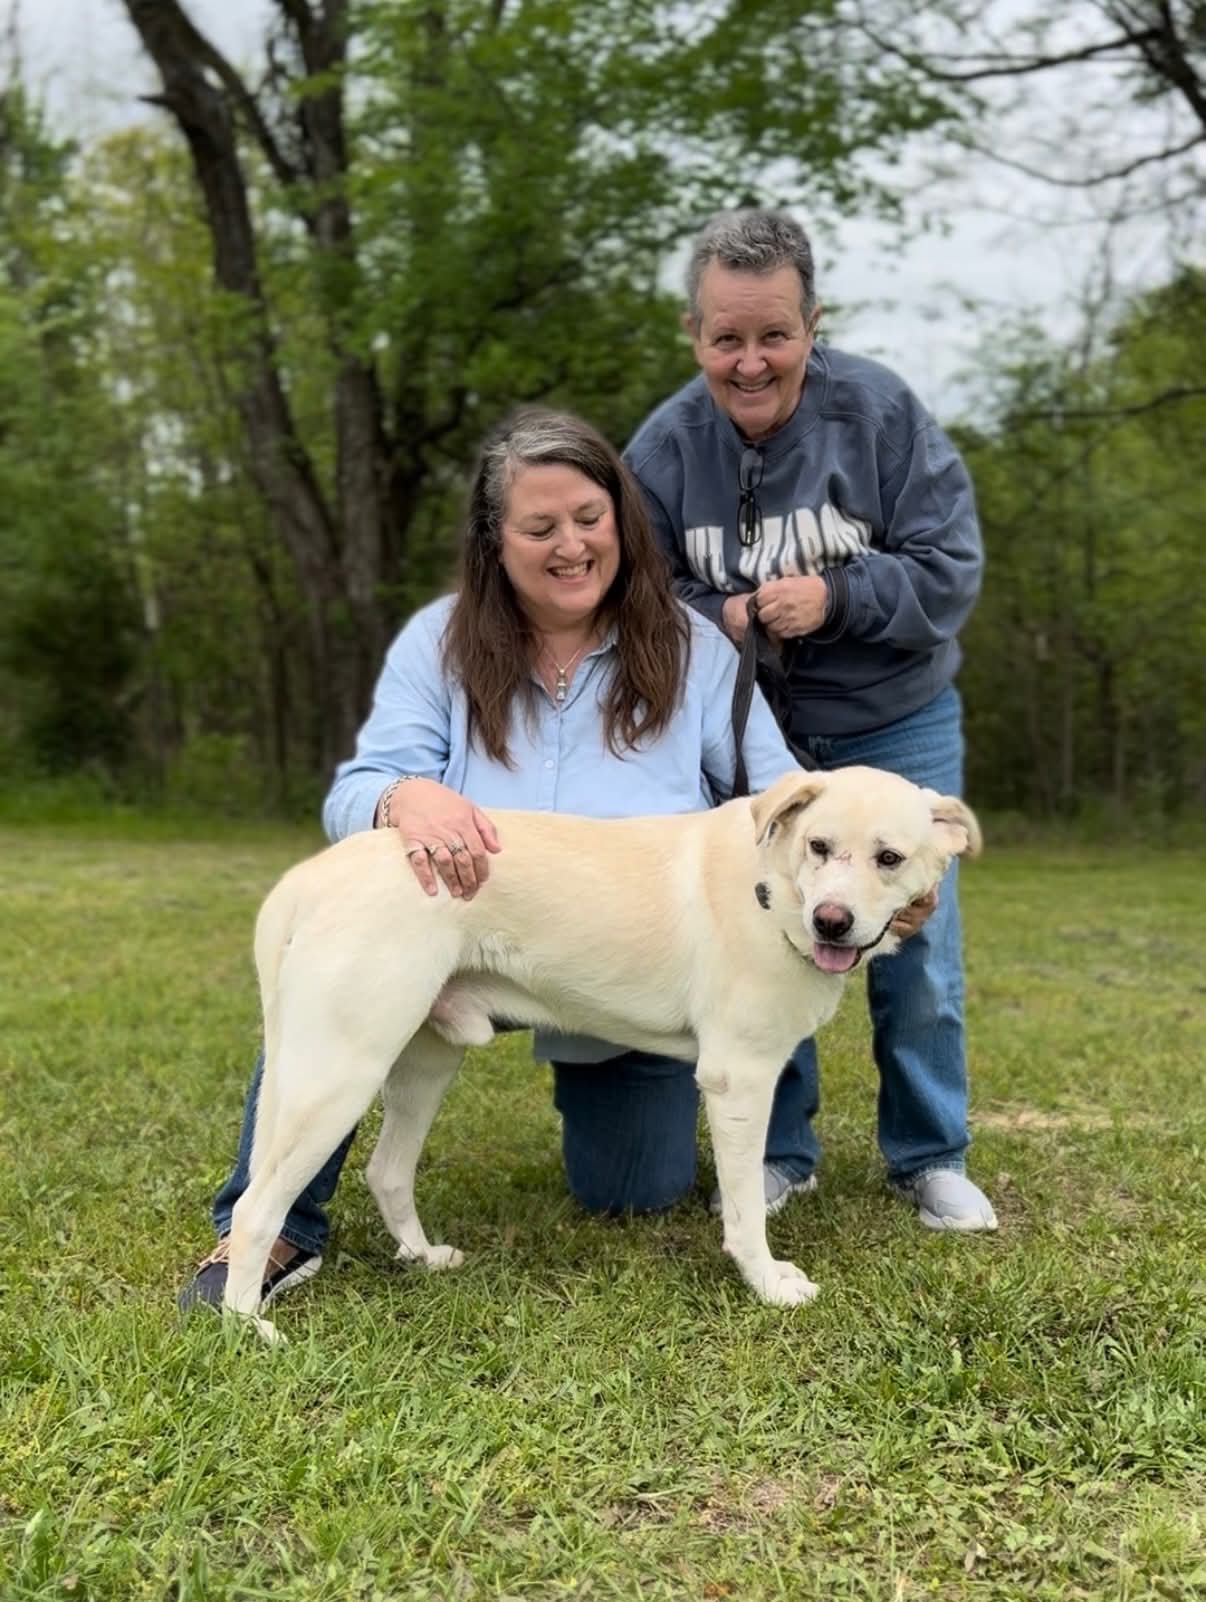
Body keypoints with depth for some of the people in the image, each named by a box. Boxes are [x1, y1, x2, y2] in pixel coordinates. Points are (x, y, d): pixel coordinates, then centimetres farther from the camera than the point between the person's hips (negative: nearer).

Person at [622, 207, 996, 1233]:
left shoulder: (882, 411, -15)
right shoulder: (663, 446, -10)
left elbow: (950, 568, -13)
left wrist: (835, 597, -28)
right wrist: (718, 617, -23)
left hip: (894, 727, -1)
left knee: (915, 941, 3)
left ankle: (931, 1157, 21)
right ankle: (777, 1150, 23)